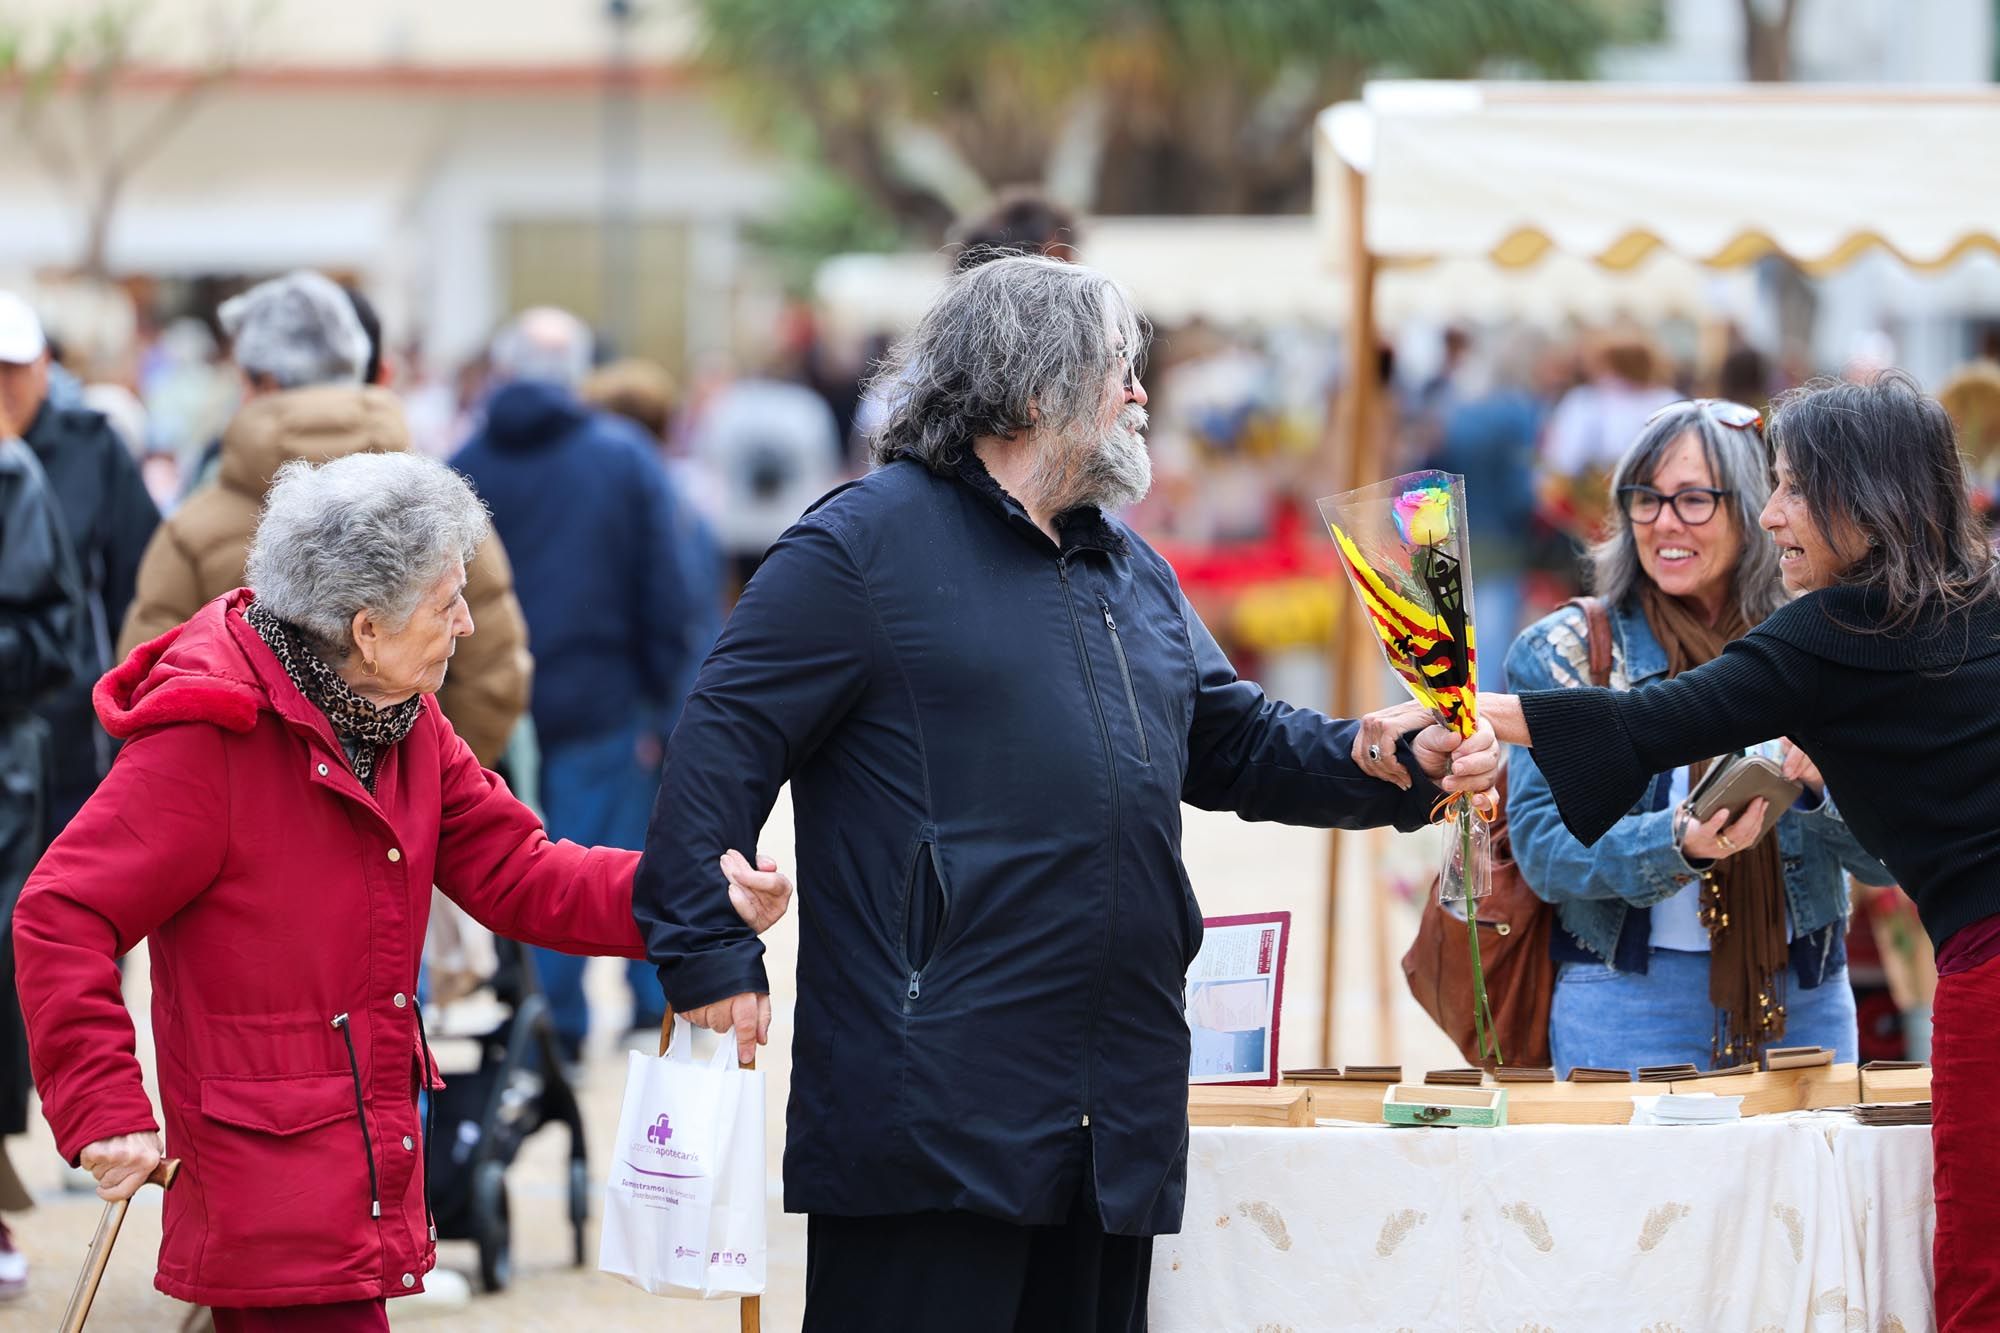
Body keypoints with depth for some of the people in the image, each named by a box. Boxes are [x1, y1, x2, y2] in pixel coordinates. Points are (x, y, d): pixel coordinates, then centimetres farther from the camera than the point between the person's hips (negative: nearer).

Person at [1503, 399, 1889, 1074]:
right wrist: (1676, 843, -24)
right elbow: (1542, 846, -8)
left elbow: (1886, 855, 1)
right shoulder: (1563, 651, 3)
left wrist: (1819, 781, -18)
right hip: (1628, 1004, -2)